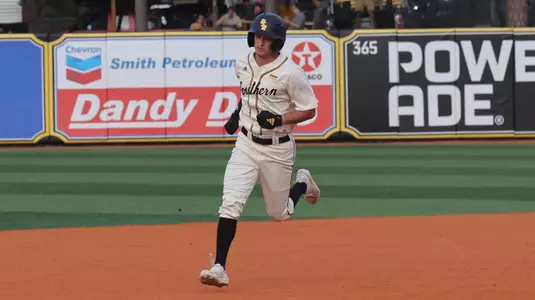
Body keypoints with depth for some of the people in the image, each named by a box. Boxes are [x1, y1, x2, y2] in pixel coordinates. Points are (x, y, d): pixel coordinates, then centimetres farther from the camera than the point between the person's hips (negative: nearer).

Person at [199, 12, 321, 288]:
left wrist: (279, 119, -24)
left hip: (277, 149, -3)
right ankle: (219, 268, -16)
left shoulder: (290, 73, -17)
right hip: (246, 144, 3)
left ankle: (302, 183, 45)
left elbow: (309, 110, -11)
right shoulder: (243, 65, 1)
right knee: (230, 203, -15)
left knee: (279, 213, 12)